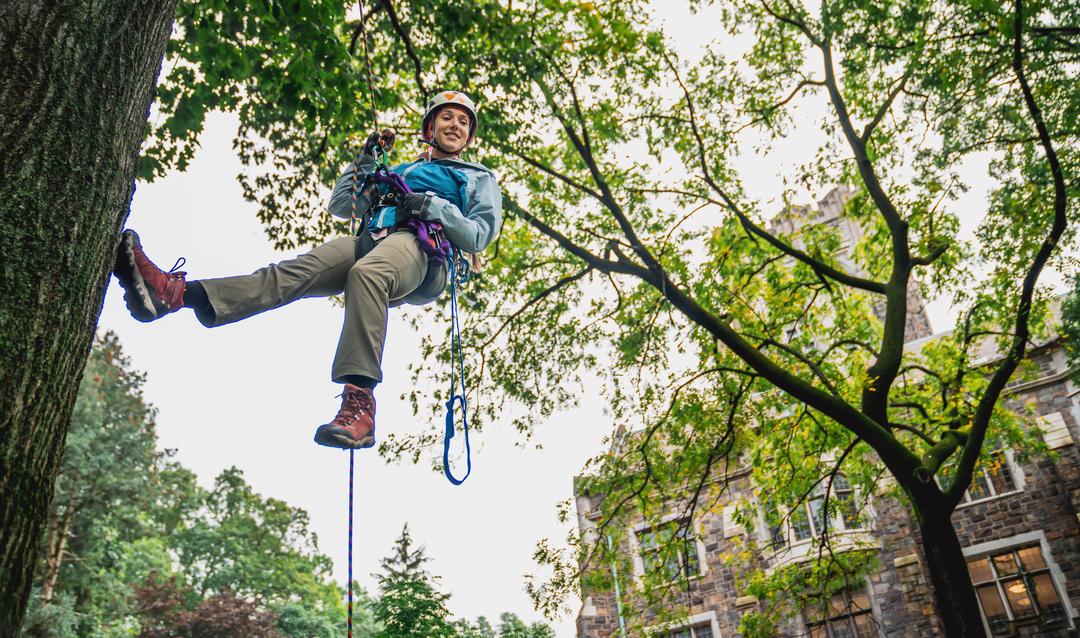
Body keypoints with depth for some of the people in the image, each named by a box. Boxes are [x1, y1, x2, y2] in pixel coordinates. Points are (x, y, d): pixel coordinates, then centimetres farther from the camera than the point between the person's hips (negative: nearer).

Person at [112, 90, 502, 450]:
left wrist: (432, 206, -3)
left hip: (420, 247, -4)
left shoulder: (480, 179, 28)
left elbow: (480, 236, 10)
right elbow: (340, 206, 33)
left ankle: (359, 401, -52)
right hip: (370, 242, 5)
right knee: (297, 270, -23)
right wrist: (366, 161, 23)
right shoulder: (398, 173, 40)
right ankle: (176, 292, -41)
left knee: (366, 273, -40)